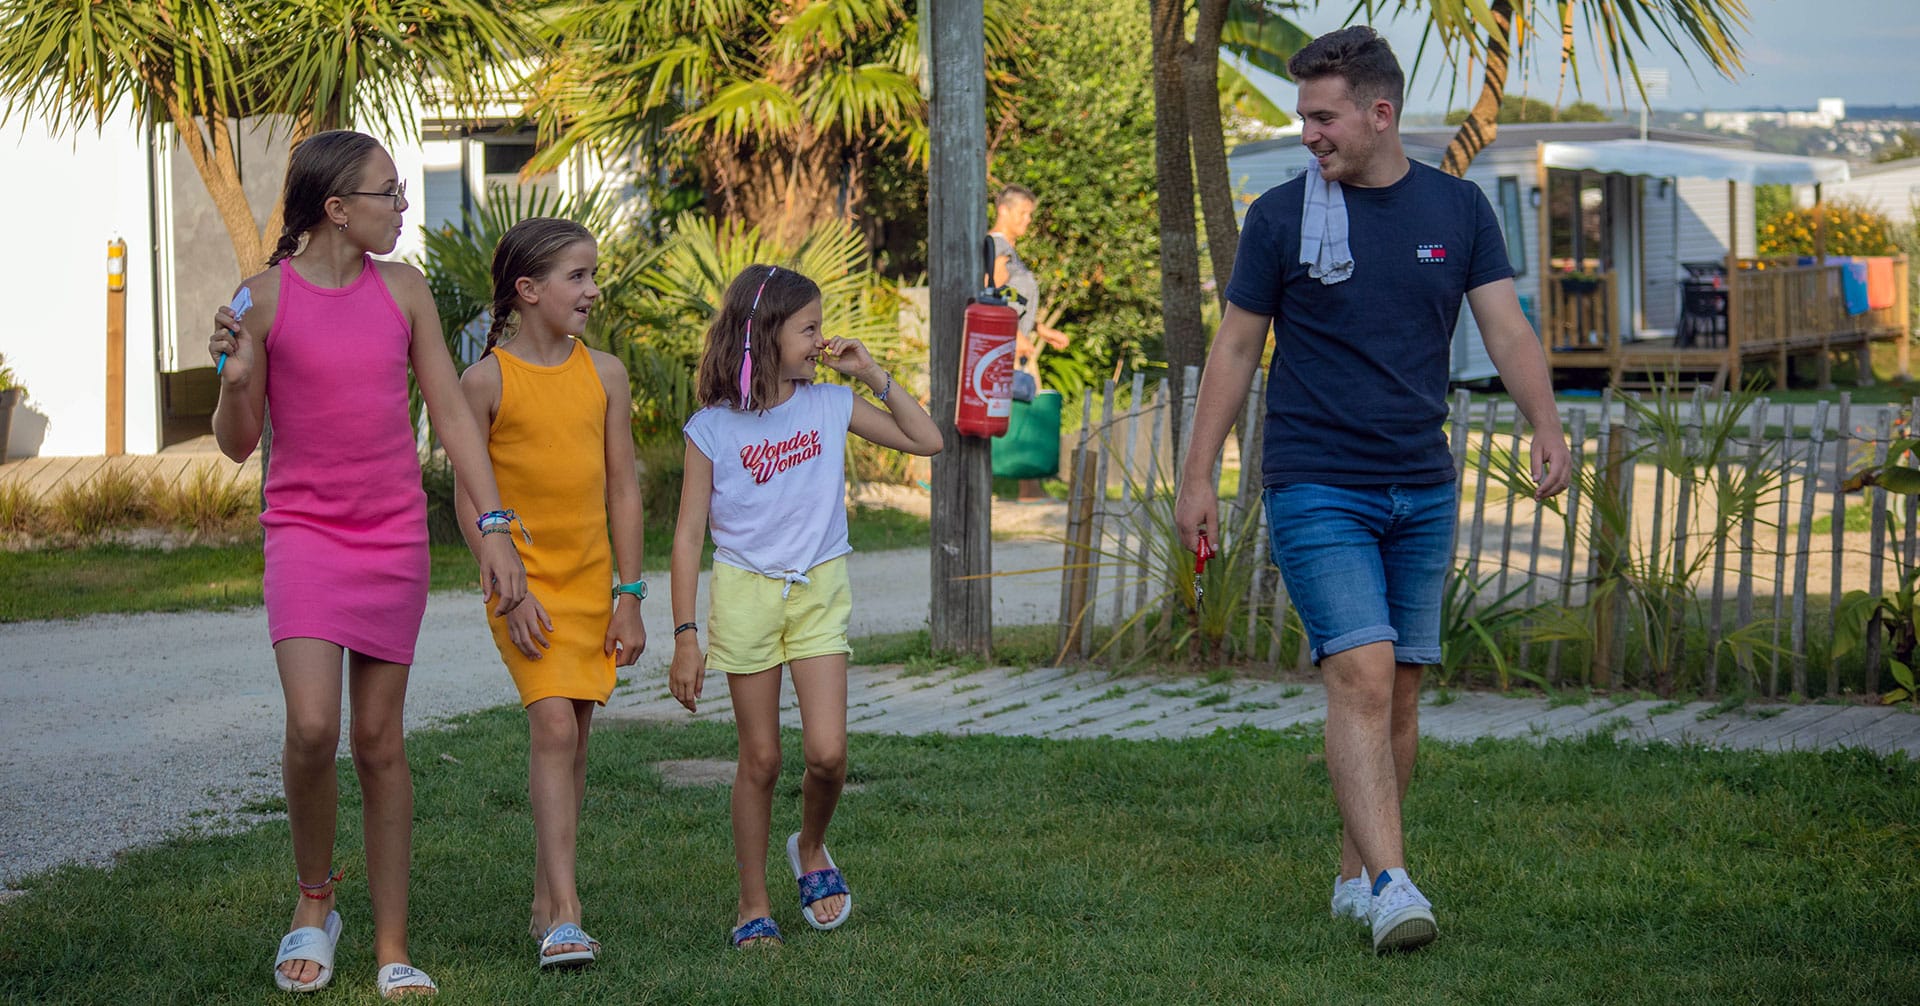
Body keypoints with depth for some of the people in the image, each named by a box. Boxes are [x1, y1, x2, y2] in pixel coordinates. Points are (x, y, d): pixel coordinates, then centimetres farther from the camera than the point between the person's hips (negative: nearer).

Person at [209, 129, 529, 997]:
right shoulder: (266, 298, -6)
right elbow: (238, 444, 1)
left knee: (380, 741, 5)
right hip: (304, 529, -3)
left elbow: (451, 414, 9)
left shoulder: (403, 290, 4)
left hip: (394, 535, 3)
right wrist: (236, 380, -19)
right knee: (311, 727, -19)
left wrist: (493, 526, 3)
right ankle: (314, 900, 6)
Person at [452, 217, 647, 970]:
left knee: (572, 739, 8)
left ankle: (545, 900, 20)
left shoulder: (604, 373, 5)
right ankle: (566, 915, -19)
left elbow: (623, 487, 8)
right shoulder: (487, 381, -7)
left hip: (591, 580, 4)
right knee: (553, 726, -16)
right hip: (525, 581, -4)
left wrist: (629, 596, 5)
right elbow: (469, 499, -5)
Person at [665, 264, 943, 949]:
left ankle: (811, 850, 21)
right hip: (744, 592, -2)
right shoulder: (712, 429, -6)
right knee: (760, 759, 2)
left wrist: (871, 375, -1)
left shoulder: (831, 405, 2)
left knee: (827, 752, -9)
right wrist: (685, 637, -6)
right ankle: (753, 905, 15)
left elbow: (926, 441, 7)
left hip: (820, 590, 2)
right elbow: (689, 535, -3)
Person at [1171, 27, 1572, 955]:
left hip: (1423, 492, 4)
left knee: (1402, 690, 8)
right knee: (1362, 676, -17)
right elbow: (1236, 347, 4)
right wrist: (1198, 474, 1)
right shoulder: (1281, 216, -1)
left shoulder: (1458, 210, 5)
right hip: (1315, 488, -4)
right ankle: (1391, 888, -22)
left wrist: (1545, 422, -18)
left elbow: (1505, 327, -1)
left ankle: (1355, 875, 21)